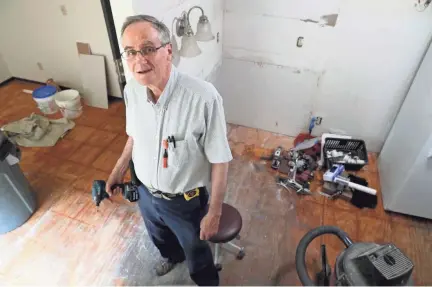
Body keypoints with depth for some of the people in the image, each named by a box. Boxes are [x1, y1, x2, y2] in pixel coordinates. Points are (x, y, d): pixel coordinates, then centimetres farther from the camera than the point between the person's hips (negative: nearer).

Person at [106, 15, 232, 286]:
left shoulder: (204, 97, -33)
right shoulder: (132, 90, -14)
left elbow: (219, 161, -23)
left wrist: (214, 212, -16)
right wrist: (120, 168, 13)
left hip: (186, 201, -5)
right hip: (146, 192, 6)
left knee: (197, 255, 22)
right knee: (161, 239, 35)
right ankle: (172, 256, 70)